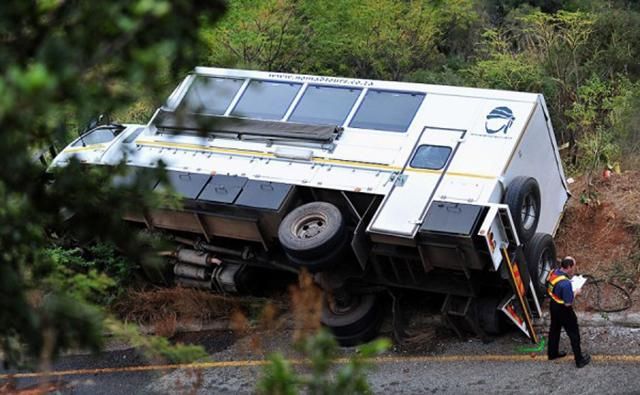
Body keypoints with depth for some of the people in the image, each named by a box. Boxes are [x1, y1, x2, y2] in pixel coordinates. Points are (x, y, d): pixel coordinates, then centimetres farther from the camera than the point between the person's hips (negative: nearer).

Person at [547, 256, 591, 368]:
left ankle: (552, 353, 45)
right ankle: (580, 360, 23)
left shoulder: (553, 273, -12)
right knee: (574, 334, 10)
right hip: (563, 310, -8)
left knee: (554, 329, 27)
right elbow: (568, 303, -28)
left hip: (553, 305, 8)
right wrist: (575, 293, -11)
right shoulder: (565, 283, -36)